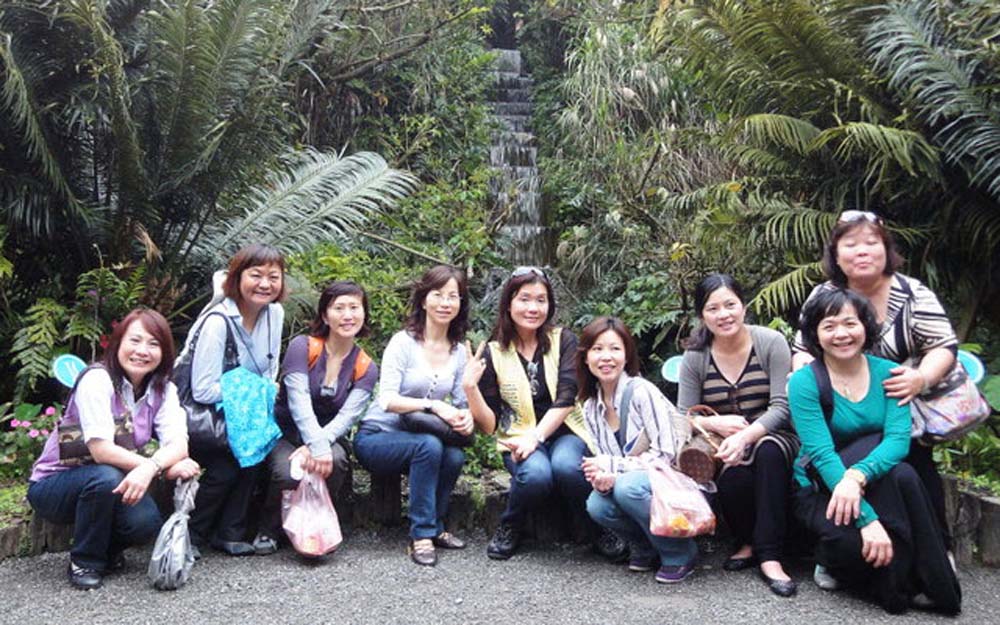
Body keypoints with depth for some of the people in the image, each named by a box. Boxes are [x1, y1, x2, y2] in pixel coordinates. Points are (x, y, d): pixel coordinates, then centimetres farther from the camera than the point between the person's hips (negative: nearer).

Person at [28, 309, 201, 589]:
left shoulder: (163, 389, -6)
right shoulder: (97, 379, -22)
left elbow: (178, 445, -19)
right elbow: (102, 450, -31)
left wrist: (150, 467, -41)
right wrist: (167, 467, -34)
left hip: (107, 485, 4)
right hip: (53, 485, -4)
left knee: (145, 522, -24)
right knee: (107, 477, -35)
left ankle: (107, 549, 11)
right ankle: (84, 560, -10)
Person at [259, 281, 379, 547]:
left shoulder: (366, 368, 0)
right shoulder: (302, 347, -9)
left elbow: (347, 416, -13)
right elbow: (299, 403, -22)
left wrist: (316, 446, -32)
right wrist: (318, 448, -37)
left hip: (329, 438, 2)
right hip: (285, 433, -2)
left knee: (336, 460, -31)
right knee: (289, 474, -31)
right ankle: (269, 530, 1)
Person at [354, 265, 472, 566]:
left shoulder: (458, 351, 6)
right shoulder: (403, 342, -11)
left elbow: (461, 403, 6)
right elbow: (388, 400, -19)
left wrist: (466, 417, -18)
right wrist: (434, 405, -31)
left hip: (416, 438, 5)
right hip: (375, 437, -5)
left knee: (455, 455, -26)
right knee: (429, 445, -33)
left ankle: (434, 526, -2)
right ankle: (422, 533, -20)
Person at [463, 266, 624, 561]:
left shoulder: (562, 340, 2)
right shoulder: (493, 353, 2)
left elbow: (566, 399, -10)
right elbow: (489, 425, 0)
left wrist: (535, 438, -22)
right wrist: (470, 388, -16)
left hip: (563, 432, 0)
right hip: (519, 437, 0)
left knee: (565, 467, -34)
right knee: (535, 475, -33)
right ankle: (510, 528, -1)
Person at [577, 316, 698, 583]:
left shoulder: (641, 392, -16)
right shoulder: (590, 408, 3)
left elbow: (665, 454, -19)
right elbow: (603, 462, 5)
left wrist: (611, 466, -19)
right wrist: (602, 477, -19)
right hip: (633, 483, 5)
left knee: (628, 487, -32)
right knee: (596, 505, -22)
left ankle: (680, 554, -8)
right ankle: (646, 548, 7)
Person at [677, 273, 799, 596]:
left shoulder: (771, 342, -7)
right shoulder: (694, 357, -1)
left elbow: (782, 407, -13)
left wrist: (745, 436, -30)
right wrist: (717, 424, -22)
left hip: (772, 437, -1)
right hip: (723, 447, 1)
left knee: (769, 451, -36)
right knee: (733, 475, -32)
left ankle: (769, 556, -27)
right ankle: (748, 542, -1)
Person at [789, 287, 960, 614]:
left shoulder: (888, 373, -2)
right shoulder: (804, 383, -13)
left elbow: (899, 438, -17)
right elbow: (822, 455, -21)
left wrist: (857, 476, -37)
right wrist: (868, 518, -32)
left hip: (877, 487, 3)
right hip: (821, 489, -3)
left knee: (902, 475, -31)